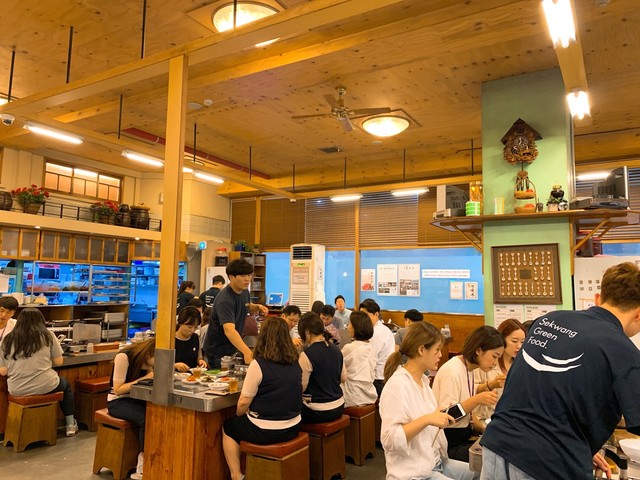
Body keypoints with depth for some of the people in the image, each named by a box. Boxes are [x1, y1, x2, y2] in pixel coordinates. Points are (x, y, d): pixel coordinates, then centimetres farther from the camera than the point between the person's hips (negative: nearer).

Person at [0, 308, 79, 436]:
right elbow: (58, 362, 1)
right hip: (45, 386, -3)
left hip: (17, 390, 3)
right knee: (65, 384, 31)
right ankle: (70, 425, 32)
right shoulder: (47, 335, -3)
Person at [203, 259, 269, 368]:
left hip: (234, 348, 8)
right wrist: (247, 352, -58)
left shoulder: (244, 291, -3)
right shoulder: (225, 300, -29)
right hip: (218, 351, -8)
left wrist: (257, 307, -4)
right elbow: (229, 330, -43)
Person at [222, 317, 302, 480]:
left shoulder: (258, 364, -19)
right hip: (292, 428, 6)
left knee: (228, 427, 23)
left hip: (265, 431, -6)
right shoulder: (295, 363, -1)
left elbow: (243, 403, -13)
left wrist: (239, 416, 10)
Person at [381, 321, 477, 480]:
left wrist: (442, 416, 1)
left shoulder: (423, 380, 6)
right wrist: (426, 419, -31)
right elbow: (389, 439, -27)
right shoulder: (397, 385, -21)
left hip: (435, 462, 9)